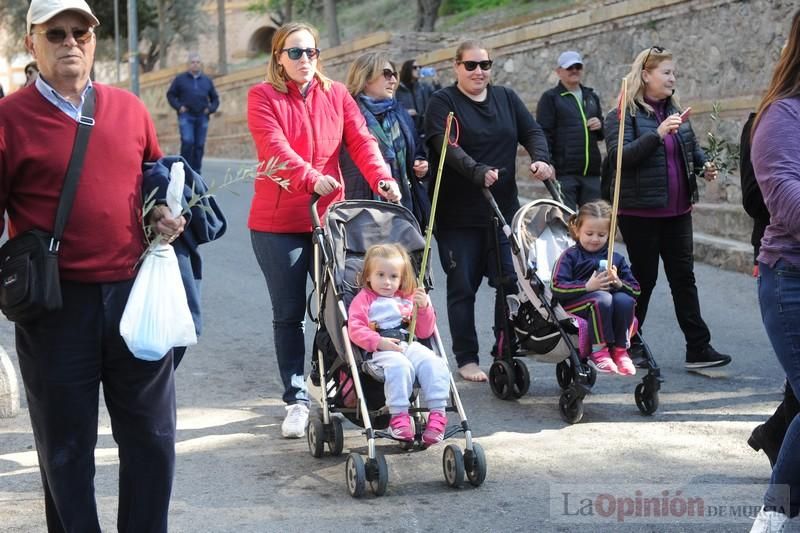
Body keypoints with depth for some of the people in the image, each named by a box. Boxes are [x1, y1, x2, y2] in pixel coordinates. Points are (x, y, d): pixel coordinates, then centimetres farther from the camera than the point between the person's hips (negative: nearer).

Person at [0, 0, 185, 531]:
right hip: (55, 304, -3)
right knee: (66, 450, 10)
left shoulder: (130, 108, 7)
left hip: (135, 293, 4)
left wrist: (164, 213, 2)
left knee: (152, 437, 13)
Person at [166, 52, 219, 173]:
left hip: (202, 117, 3)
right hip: (186, 116, -3)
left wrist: (210, 109, 2)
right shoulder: (180, 79, 7)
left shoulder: (207, 80, 15)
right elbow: (170, 95, 9)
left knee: (199, 145, 2)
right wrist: (178, 106, -6)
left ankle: (196, 171, 9)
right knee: (187, 141, -18)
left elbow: (215, 98, 20)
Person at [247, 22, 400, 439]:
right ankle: (296, 400, 11)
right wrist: (312, 179, -33)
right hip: (277, 223, -3)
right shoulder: (262, 97, -3)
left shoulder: (336, 95, 8)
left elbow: (361, 141, -4)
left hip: (329, 217, 3)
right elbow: (275, 148, -18)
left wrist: (382, 179, -21)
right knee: (289, 313, 3)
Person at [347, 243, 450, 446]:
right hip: (381, 352, -4)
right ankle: (399, 416, -37)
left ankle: (438, 413, -29)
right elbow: (355, 329, -3)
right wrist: (378, 342, -18)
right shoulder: (364, 298, 13)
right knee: (399, 366, -38)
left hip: (409, 346, 4)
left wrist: (424, 308, 4)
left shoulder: (408, 299, 26)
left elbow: (425, 332, 21)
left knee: (434, 363, -27)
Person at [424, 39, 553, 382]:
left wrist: (541, 160, -14)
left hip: (503, 209, 4)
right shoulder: (443, 103, -3)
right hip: (458, 215, -4)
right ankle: (466, 359, 11)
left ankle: (506, 353, 11)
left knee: (511, 282, -1)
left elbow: (532, 131, 8)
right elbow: (448, 148, -17)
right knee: (462, 287, 3)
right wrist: (478, 172, -33)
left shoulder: (506, 98, 13)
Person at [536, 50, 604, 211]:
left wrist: (600, 126, 3)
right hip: (564, 172, -5)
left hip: (591, 171, 6)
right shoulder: (550, 97, 2)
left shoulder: (592, 97, 19)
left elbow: (602, 135, 27)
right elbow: (544, 134, -5)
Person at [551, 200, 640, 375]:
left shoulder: (616, 259, 18)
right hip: (576, 305, -4)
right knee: (602, 299, -34)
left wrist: (618, 283, -10)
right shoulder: (570, 256, 6)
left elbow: (635, 290, 12)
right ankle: (599, 350, -21)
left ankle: (620, 350, -13)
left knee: (624, 300, -29)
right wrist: (588, 286, -20)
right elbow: (557, 289, -9)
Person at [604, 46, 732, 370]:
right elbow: (619, 155, -23)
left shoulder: (674, 111, 11)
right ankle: (628, 344, 20)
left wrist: (703, 165, 3)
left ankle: (698, 349, 5)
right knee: (644, 277, 3)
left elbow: (691, 147, 24)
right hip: (641, 211, -6)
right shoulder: (624, 115, -8)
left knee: (684, 276, 5)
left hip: (677, 210, 6)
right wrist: (658, 133, -31)